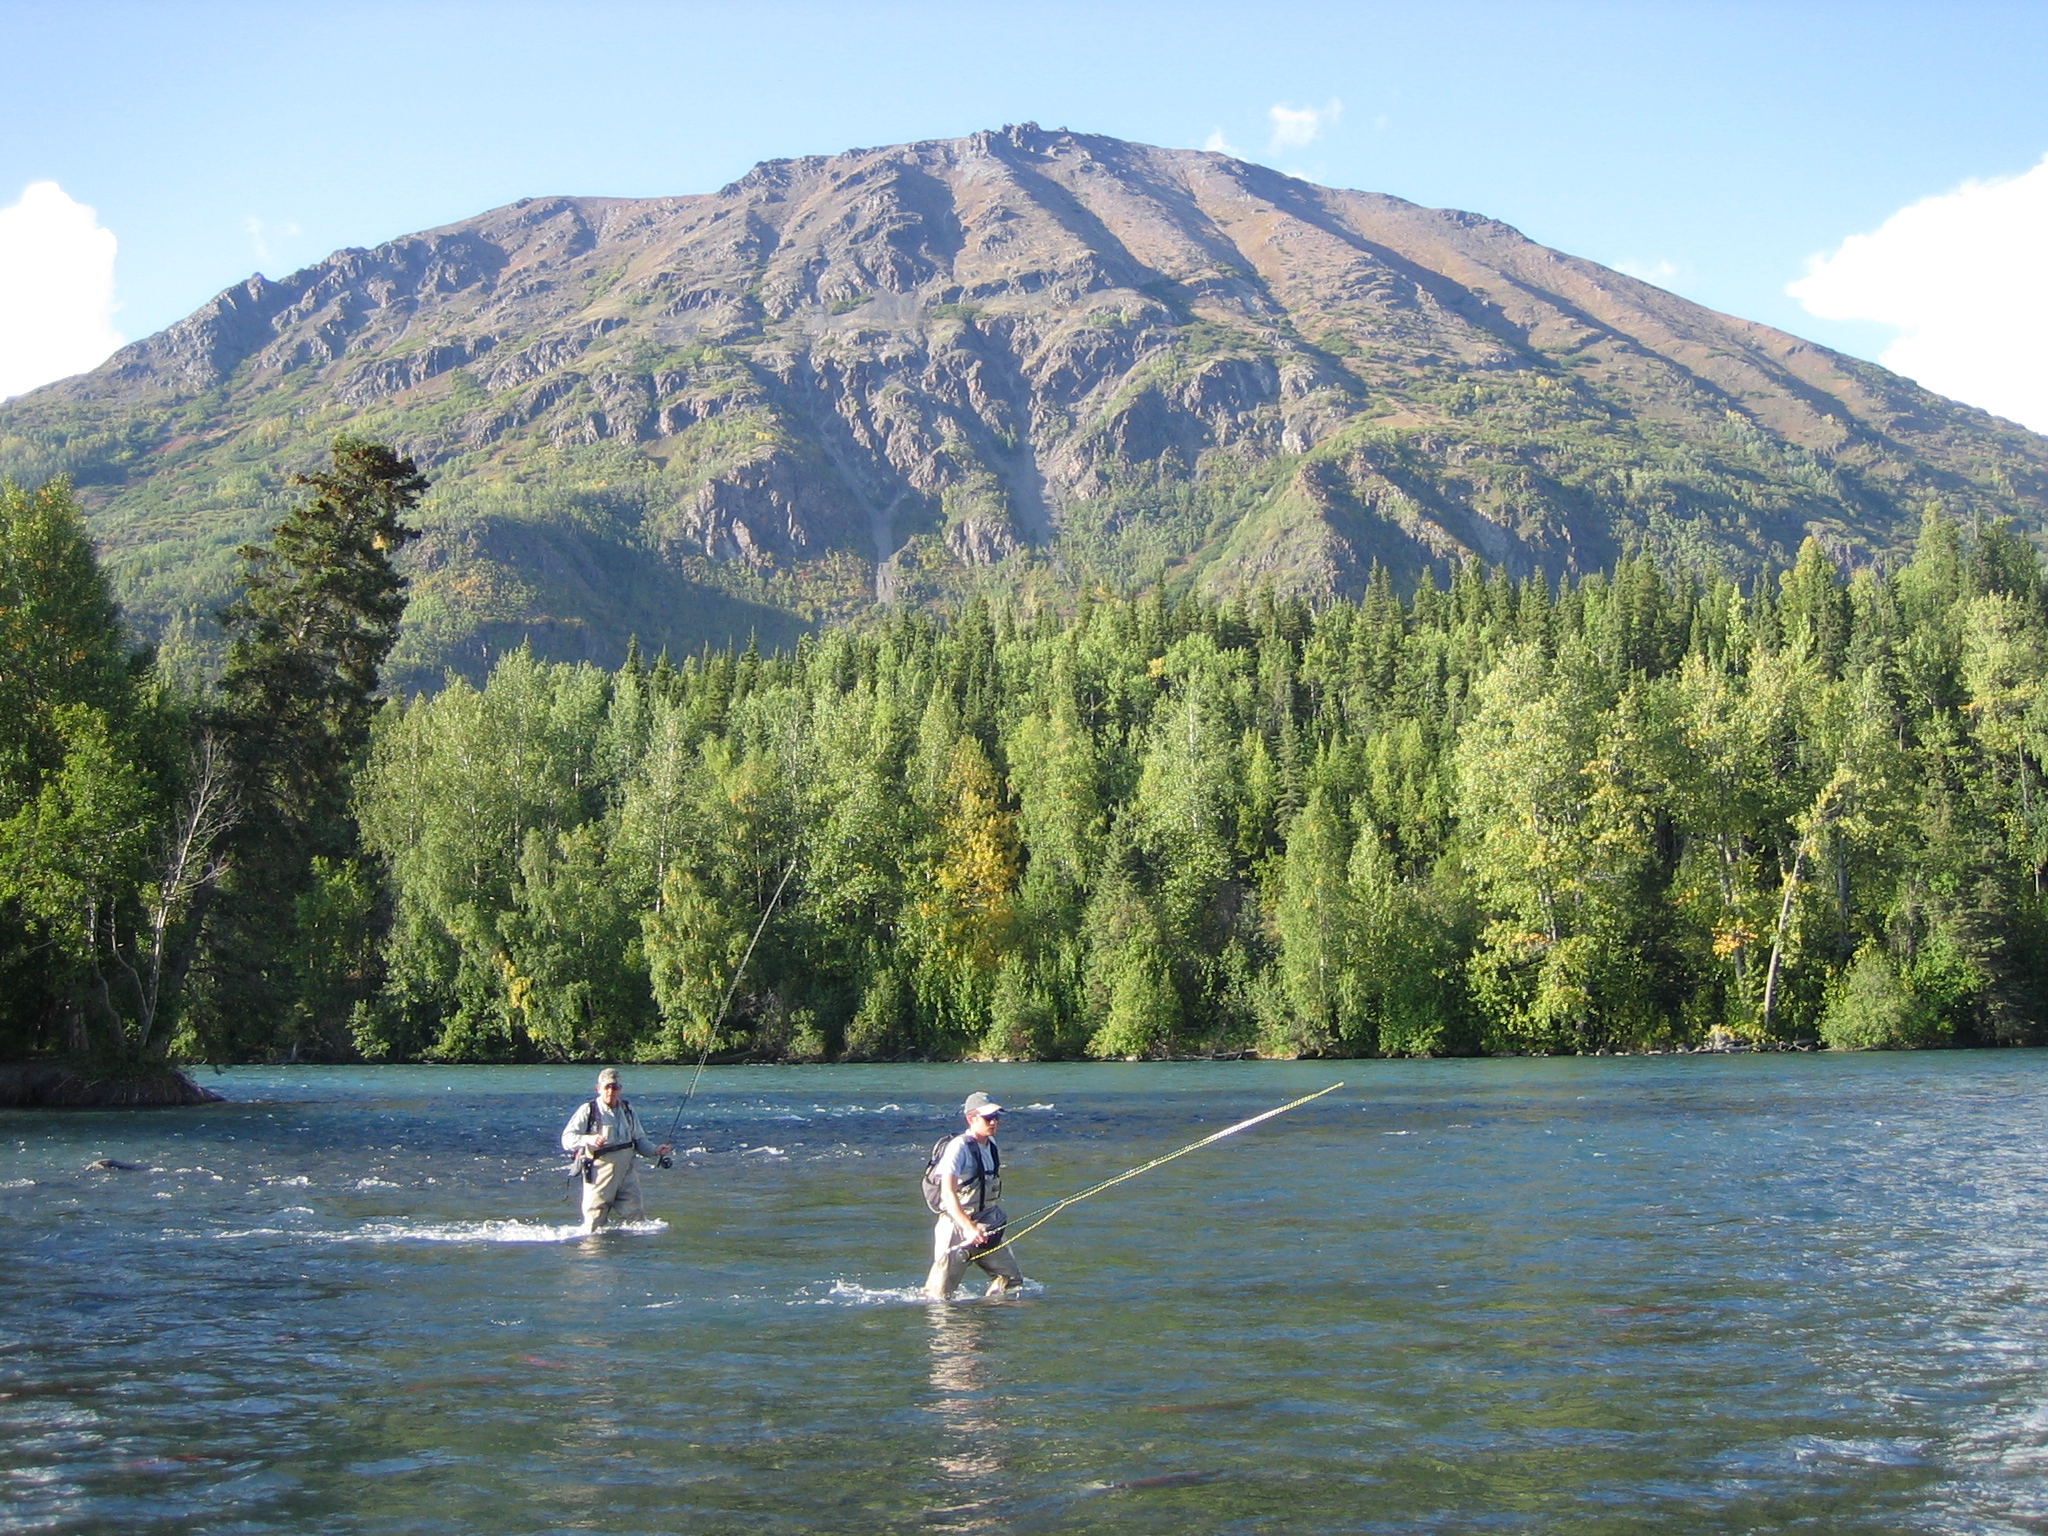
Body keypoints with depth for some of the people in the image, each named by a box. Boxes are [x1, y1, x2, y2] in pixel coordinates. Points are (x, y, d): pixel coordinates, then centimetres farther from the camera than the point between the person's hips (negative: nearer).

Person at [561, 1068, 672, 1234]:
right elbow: (567, 1139, -9)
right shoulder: (588, 1111, -2)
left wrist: (655, 1151, 0)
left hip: (627, 1172, 4)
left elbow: (639, 1140, 20)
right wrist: (588, 1139, -28)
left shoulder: (628, 1111, 14)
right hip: (600, 1170, -4)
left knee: (635, 1217, 3)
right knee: (595, 1223, -1)